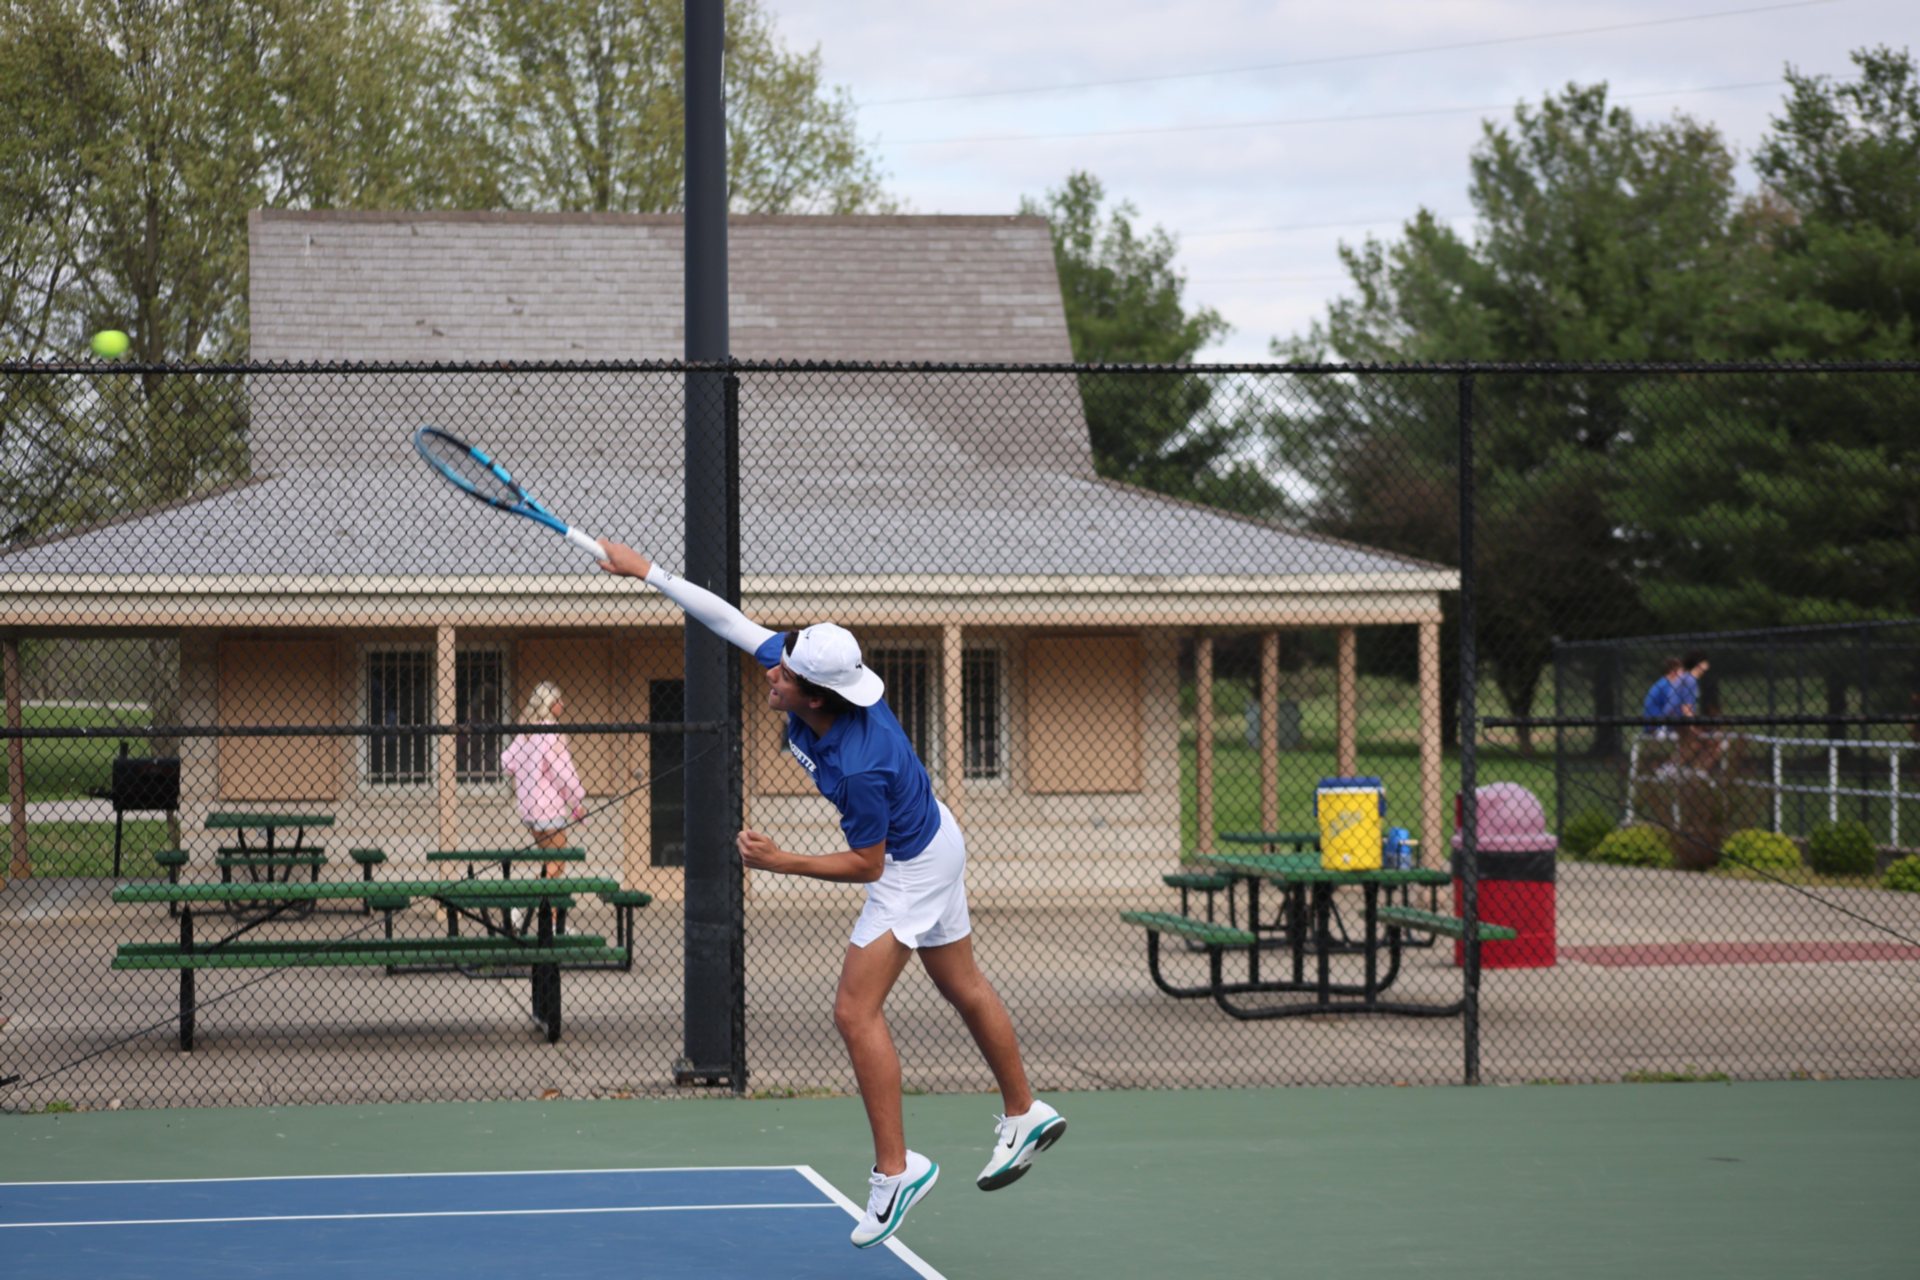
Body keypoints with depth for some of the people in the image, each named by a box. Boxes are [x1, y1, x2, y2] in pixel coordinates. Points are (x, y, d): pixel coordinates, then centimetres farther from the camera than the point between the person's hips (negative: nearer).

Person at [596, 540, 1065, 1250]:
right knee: (963, 988, 22)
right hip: (930, 838, 9)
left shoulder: (858, 767, -39)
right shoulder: (803, 670, -19)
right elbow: (731, 618, -8)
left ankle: (894, 1169, -6)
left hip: (910, 865, -9)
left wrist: (781, 863, -26)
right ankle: (1024, 1116, 38)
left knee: (855, 1012, -11)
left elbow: (865, 865, -25)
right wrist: (648, 572, -10)